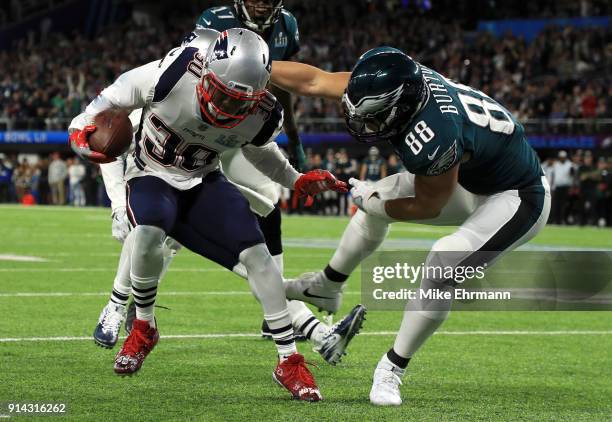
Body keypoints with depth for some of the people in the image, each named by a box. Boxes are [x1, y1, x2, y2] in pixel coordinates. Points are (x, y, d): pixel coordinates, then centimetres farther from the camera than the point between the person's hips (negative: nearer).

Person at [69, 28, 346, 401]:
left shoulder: (262, 116, -17)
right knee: (149, 233, -35)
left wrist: (296, 181, 4)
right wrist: (81, 126, -26)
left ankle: (289, 360, -2)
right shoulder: (177, 72, -30)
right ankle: (144, 328, -7)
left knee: (256, 253, -14)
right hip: (153, 178, -3)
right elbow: (117, 97, -14)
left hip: (203, 182, 3)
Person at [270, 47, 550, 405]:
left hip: (519, 200, -9)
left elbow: (427, 207, -20)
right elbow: (313, 81, -10)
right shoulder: (399, 81, -20)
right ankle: (325, 288, 36)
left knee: (441, 270, -23)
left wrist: (374, 203, -5)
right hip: (472, 178, 9)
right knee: (375, 204, 15)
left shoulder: (432, 142, -40)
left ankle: (392, 370, -4)